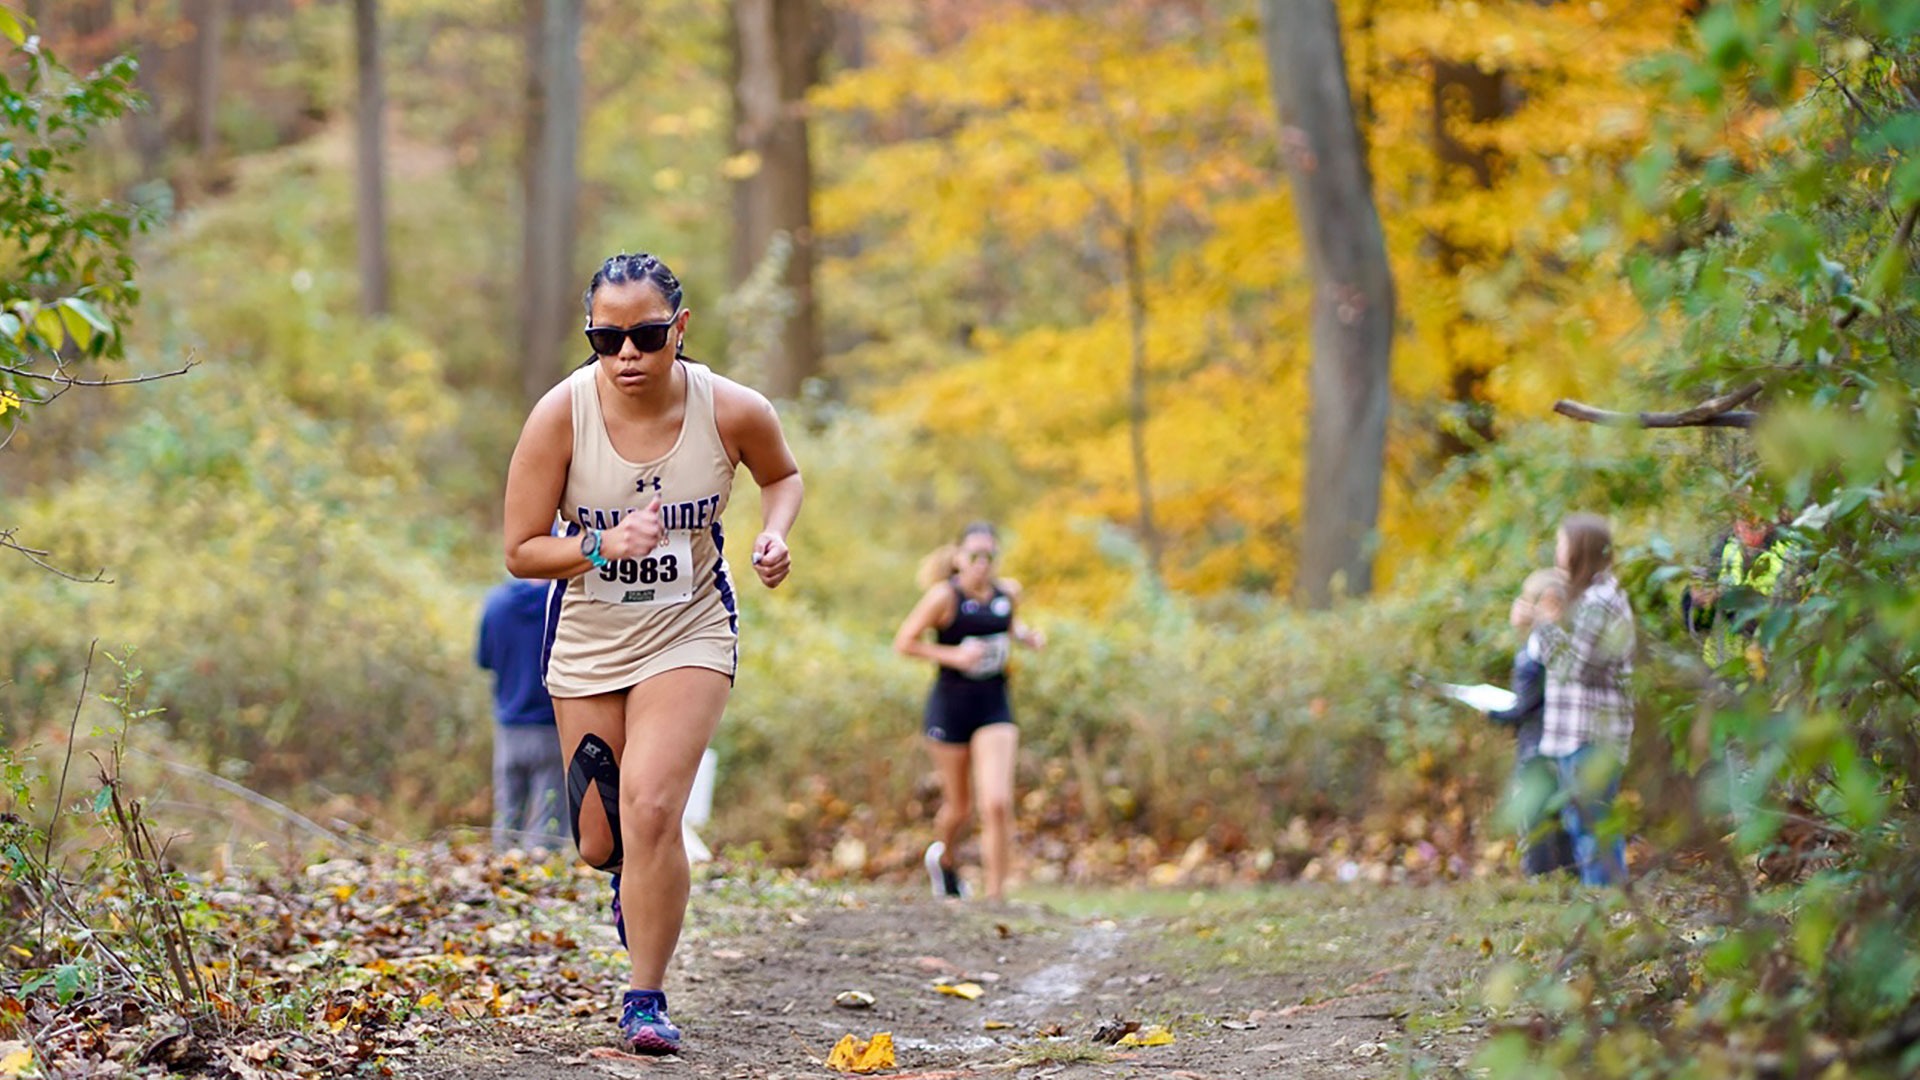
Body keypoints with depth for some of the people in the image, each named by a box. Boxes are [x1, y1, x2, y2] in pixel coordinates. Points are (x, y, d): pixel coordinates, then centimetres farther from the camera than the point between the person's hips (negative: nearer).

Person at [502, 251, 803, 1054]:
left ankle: (646, 998, -6)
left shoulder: (732, 411, -15)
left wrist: (774, 535, -11)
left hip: (689, 635, -2)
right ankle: (633, 879, 50)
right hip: (588, 644, 2)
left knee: (651, 807, -22)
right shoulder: (561, 414, -18)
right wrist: (602, 545, -30)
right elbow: (520, 551, -12)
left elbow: (783, 476, 9)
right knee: (598, 843, 10)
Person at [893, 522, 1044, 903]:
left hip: (994, 706, 2)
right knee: (957, 807, 12)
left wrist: (1026, 635, 4)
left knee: (998, 804, -13)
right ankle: (944, 857, 46)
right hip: (951, 705, -2)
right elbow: (904, 642, -9)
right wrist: (953, 655, -20)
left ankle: (996, 896, -6)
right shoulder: (944, 596, -12)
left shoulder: (1008, 592, 2)